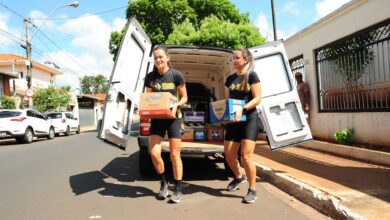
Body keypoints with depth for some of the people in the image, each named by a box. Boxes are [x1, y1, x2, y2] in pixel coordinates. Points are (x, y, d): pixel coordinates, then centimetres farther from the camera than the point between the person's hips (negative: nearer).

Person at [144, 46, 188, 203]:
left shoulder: (176, 75, -7)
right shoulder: (150, 77, 3)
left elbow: (184, 97, 0)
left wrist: (176, 106, -19)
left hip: (173, 118, -3)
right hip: (156, 118, 3)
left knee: (174, 155, 0)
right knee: (153, 152, -7)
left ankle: (178, 189, 16)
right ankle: (164, 182, 19)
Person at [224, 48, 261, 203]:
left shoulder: (252, 76, -4)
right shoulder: (230, 79, 12)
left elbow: (257, 99, -11)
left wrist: (242, 109, -24)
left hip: (249, 119, -6)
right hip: (233, 121, 6)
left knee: (246, 155, -10)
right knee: (229, 155, 7)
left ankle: (252, 190, 6)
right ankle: (239, 177, 36)